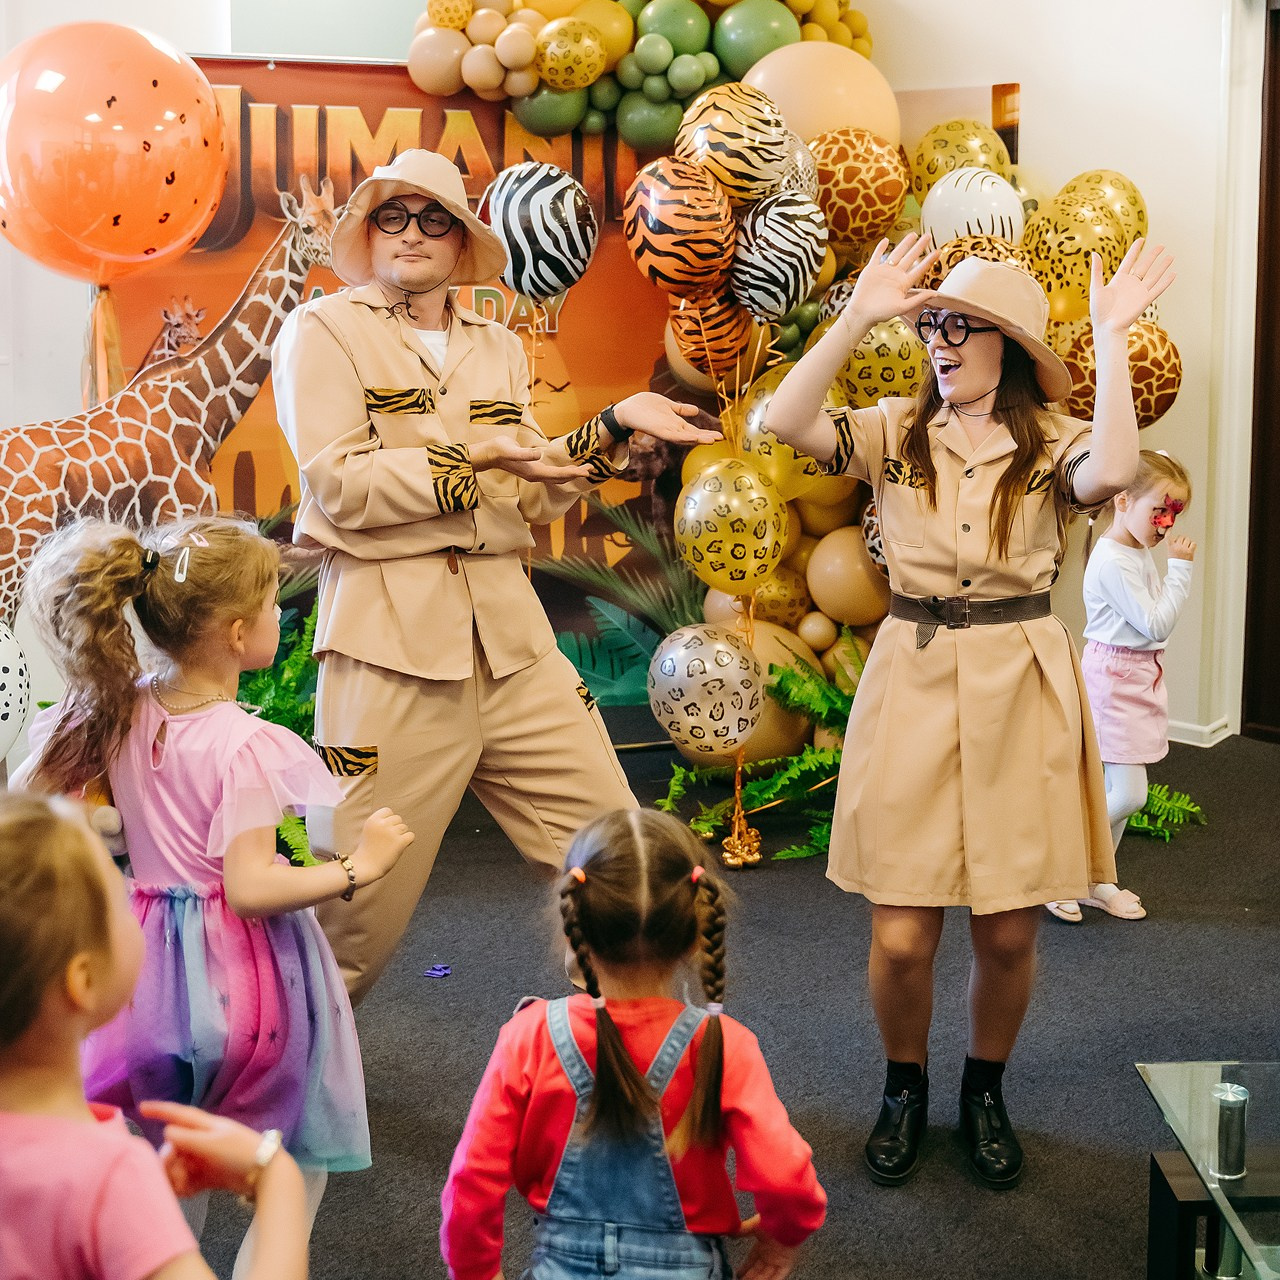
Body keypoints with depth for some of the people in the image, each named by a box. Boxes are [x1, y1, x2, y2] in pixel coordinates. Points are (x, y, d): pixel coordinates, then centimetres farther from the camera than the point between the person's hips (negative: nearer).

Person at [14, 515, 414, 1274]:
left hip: (155, 964, 7)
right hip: (248, 976, -7)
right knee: (295, 1185, 12)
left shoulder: (121, 715, -3)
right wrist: (357, 868, -17)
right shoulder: (248, 746, -23)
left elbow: (27, 795, 6)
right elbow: (252, 888, -26)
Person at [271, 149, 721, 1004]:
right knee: (358, 908, 2)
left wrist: (613, 427, 2)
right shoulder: (324, 331, 1)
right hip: (391, 638, -5)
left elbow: (534, 496, 14)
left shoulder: (498, 348, 18)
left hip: (509, 632, 5)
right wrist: (475, 458, -12)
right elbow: (339, 486, -10)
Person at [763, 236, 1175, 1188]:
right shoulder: (896, 434, 3)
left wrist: (1112, 338, -20)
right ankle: (905, 1089, 29)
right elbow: (787, 421, -13)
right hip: (914, 681, 1)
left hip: (1021, 691, 0)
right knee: (902, 934, 1)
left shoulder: (1052, 448, -1)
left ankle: (986, 1092, 35)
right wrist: (860, 315, -14)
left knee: (1009, 930, 7)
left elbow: (1113, 472, -25)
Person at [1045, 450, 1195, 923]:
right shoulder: (1112, 562, -21)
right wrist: (1180, 568, -18)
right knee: (1127, 794, -10)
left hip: (1141, 674, 10)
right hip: (1113, 677, -10)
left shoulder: (1142, 553, 10)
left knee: (1118, 790, 13)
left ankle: (1096, 881, 23)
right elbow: (1157, 623, -21)